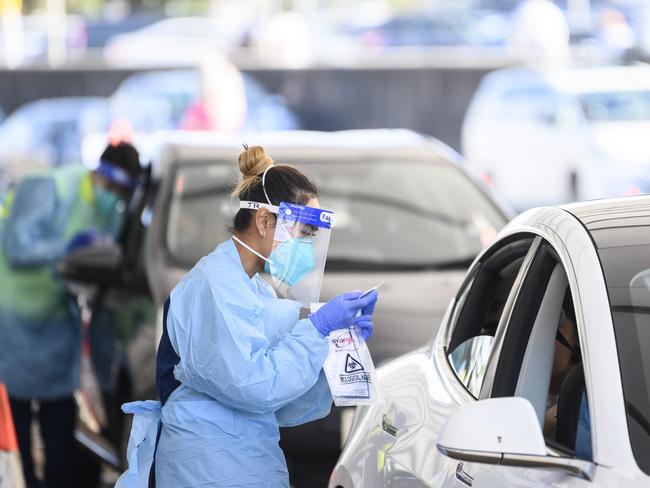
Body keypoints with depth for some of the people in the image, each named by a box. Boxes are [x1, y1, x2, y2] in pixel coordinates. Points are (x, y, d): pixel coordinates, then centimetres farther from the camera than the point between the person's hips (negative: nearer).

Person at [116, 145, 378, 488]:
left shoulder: (258, 290, 14)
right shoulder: (216, 283, -13)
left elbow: (284, 407, 13)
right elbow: (253, 385, -22)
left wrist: (337, 340, 2)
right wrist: (318, 327, -16)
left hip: (249, 457, 9)